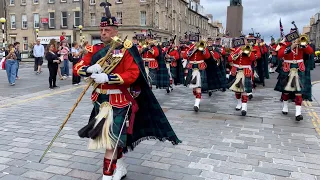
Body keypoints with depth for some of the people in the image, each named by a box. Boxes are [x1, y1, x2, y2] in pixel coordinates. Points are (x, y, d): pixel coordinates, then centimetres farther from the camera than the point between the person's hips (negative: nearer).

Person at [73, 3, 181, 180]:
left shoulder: (126, 49, -10)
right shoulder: (95, 50, 5)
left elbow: (133, 75, -20)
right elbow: (77, 68, 3)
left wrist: (107, 77, -27)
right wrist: (89, 69, -20)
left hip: (119, 101, -6)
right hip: (101, 99, 7)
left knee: (111, 138, -7)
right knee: (107, 136, 18)